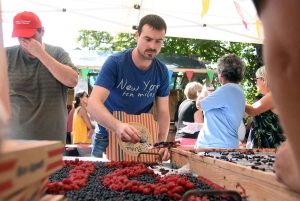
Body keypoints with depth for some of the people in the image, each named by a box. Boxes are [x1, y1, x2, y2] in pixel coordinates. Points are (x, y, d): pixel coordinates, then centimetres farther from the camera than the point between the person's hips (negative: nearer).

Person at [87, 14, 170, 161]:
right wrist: (117, 126, -50)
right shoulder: (115, 62, -21)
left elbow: (163, 112, -5)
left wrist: (161, 142, -24)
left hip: (141, 140, 3)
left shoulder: (162, 71, -8)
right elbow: (93, 103, -31)